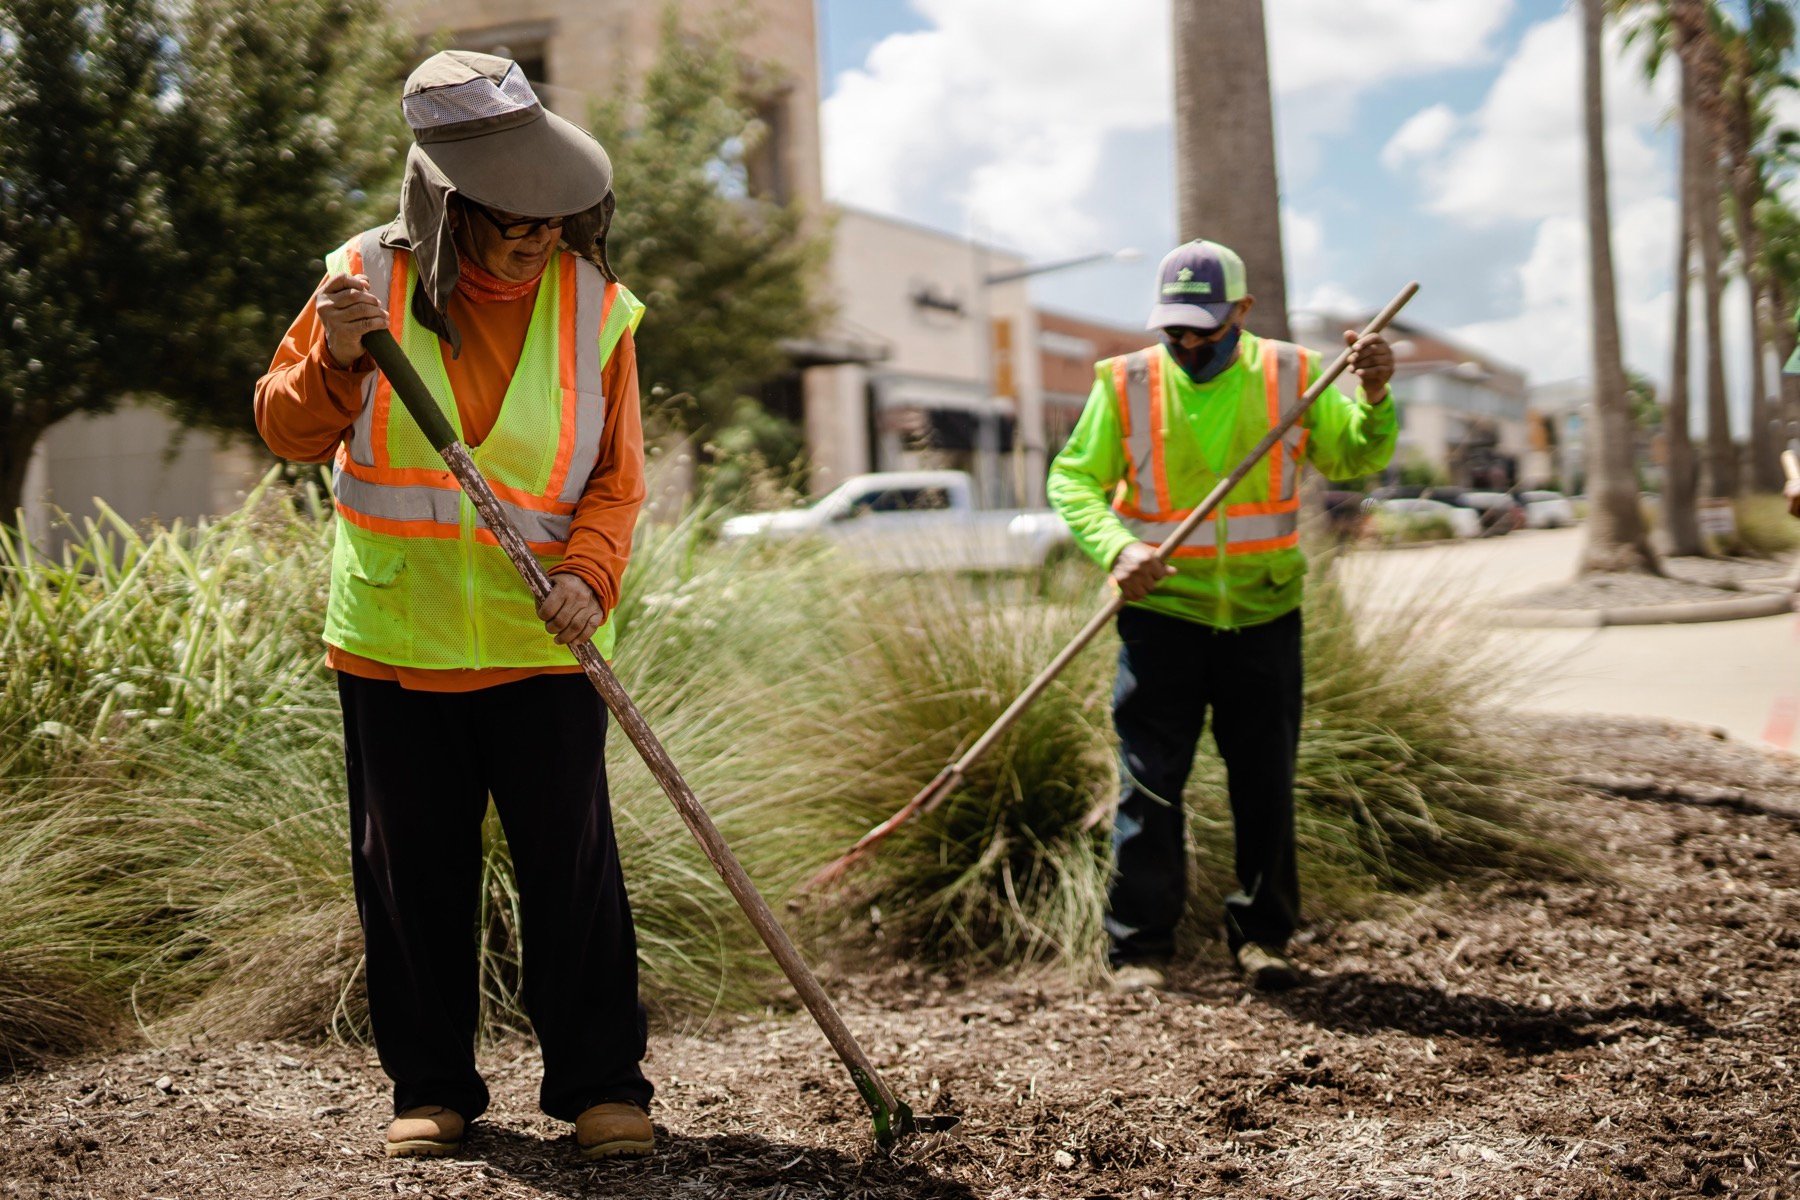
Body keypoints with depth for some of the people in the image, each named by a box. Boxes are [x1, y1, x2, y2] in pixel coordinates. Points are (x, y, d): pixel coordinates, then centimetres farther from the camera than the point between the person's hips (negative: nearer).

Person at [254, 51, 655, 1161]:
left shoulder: (596, 308, -2)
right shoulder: (371, 277, -2)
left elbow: (616, 478, 0)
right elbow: (290, 433, 2)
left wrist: (588, 573, -18)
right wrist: (335, 357, -17)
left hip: (541, 643, -1)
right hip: (394, 637, 1)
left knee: (572, 862, 0)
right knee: (412, 870, 9)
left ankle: (601, 1082, 16)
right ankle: (432, 1086, 25)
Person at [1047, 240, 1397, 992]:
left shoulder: (1291, 375, 1)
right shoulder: (1126, 383, -4)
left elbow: (1354, 459, 2)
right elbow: (1072, 479, -4)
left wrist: (1375, 399, -18)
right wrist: (1116, 547, -21)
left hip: (1264, 613, 2)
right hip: (1161, 612, -2)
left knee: (1266, 783, 9)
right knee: (1150, 783, 0)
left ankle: (1261, 935, 25)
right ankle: (1138, 947, 11)